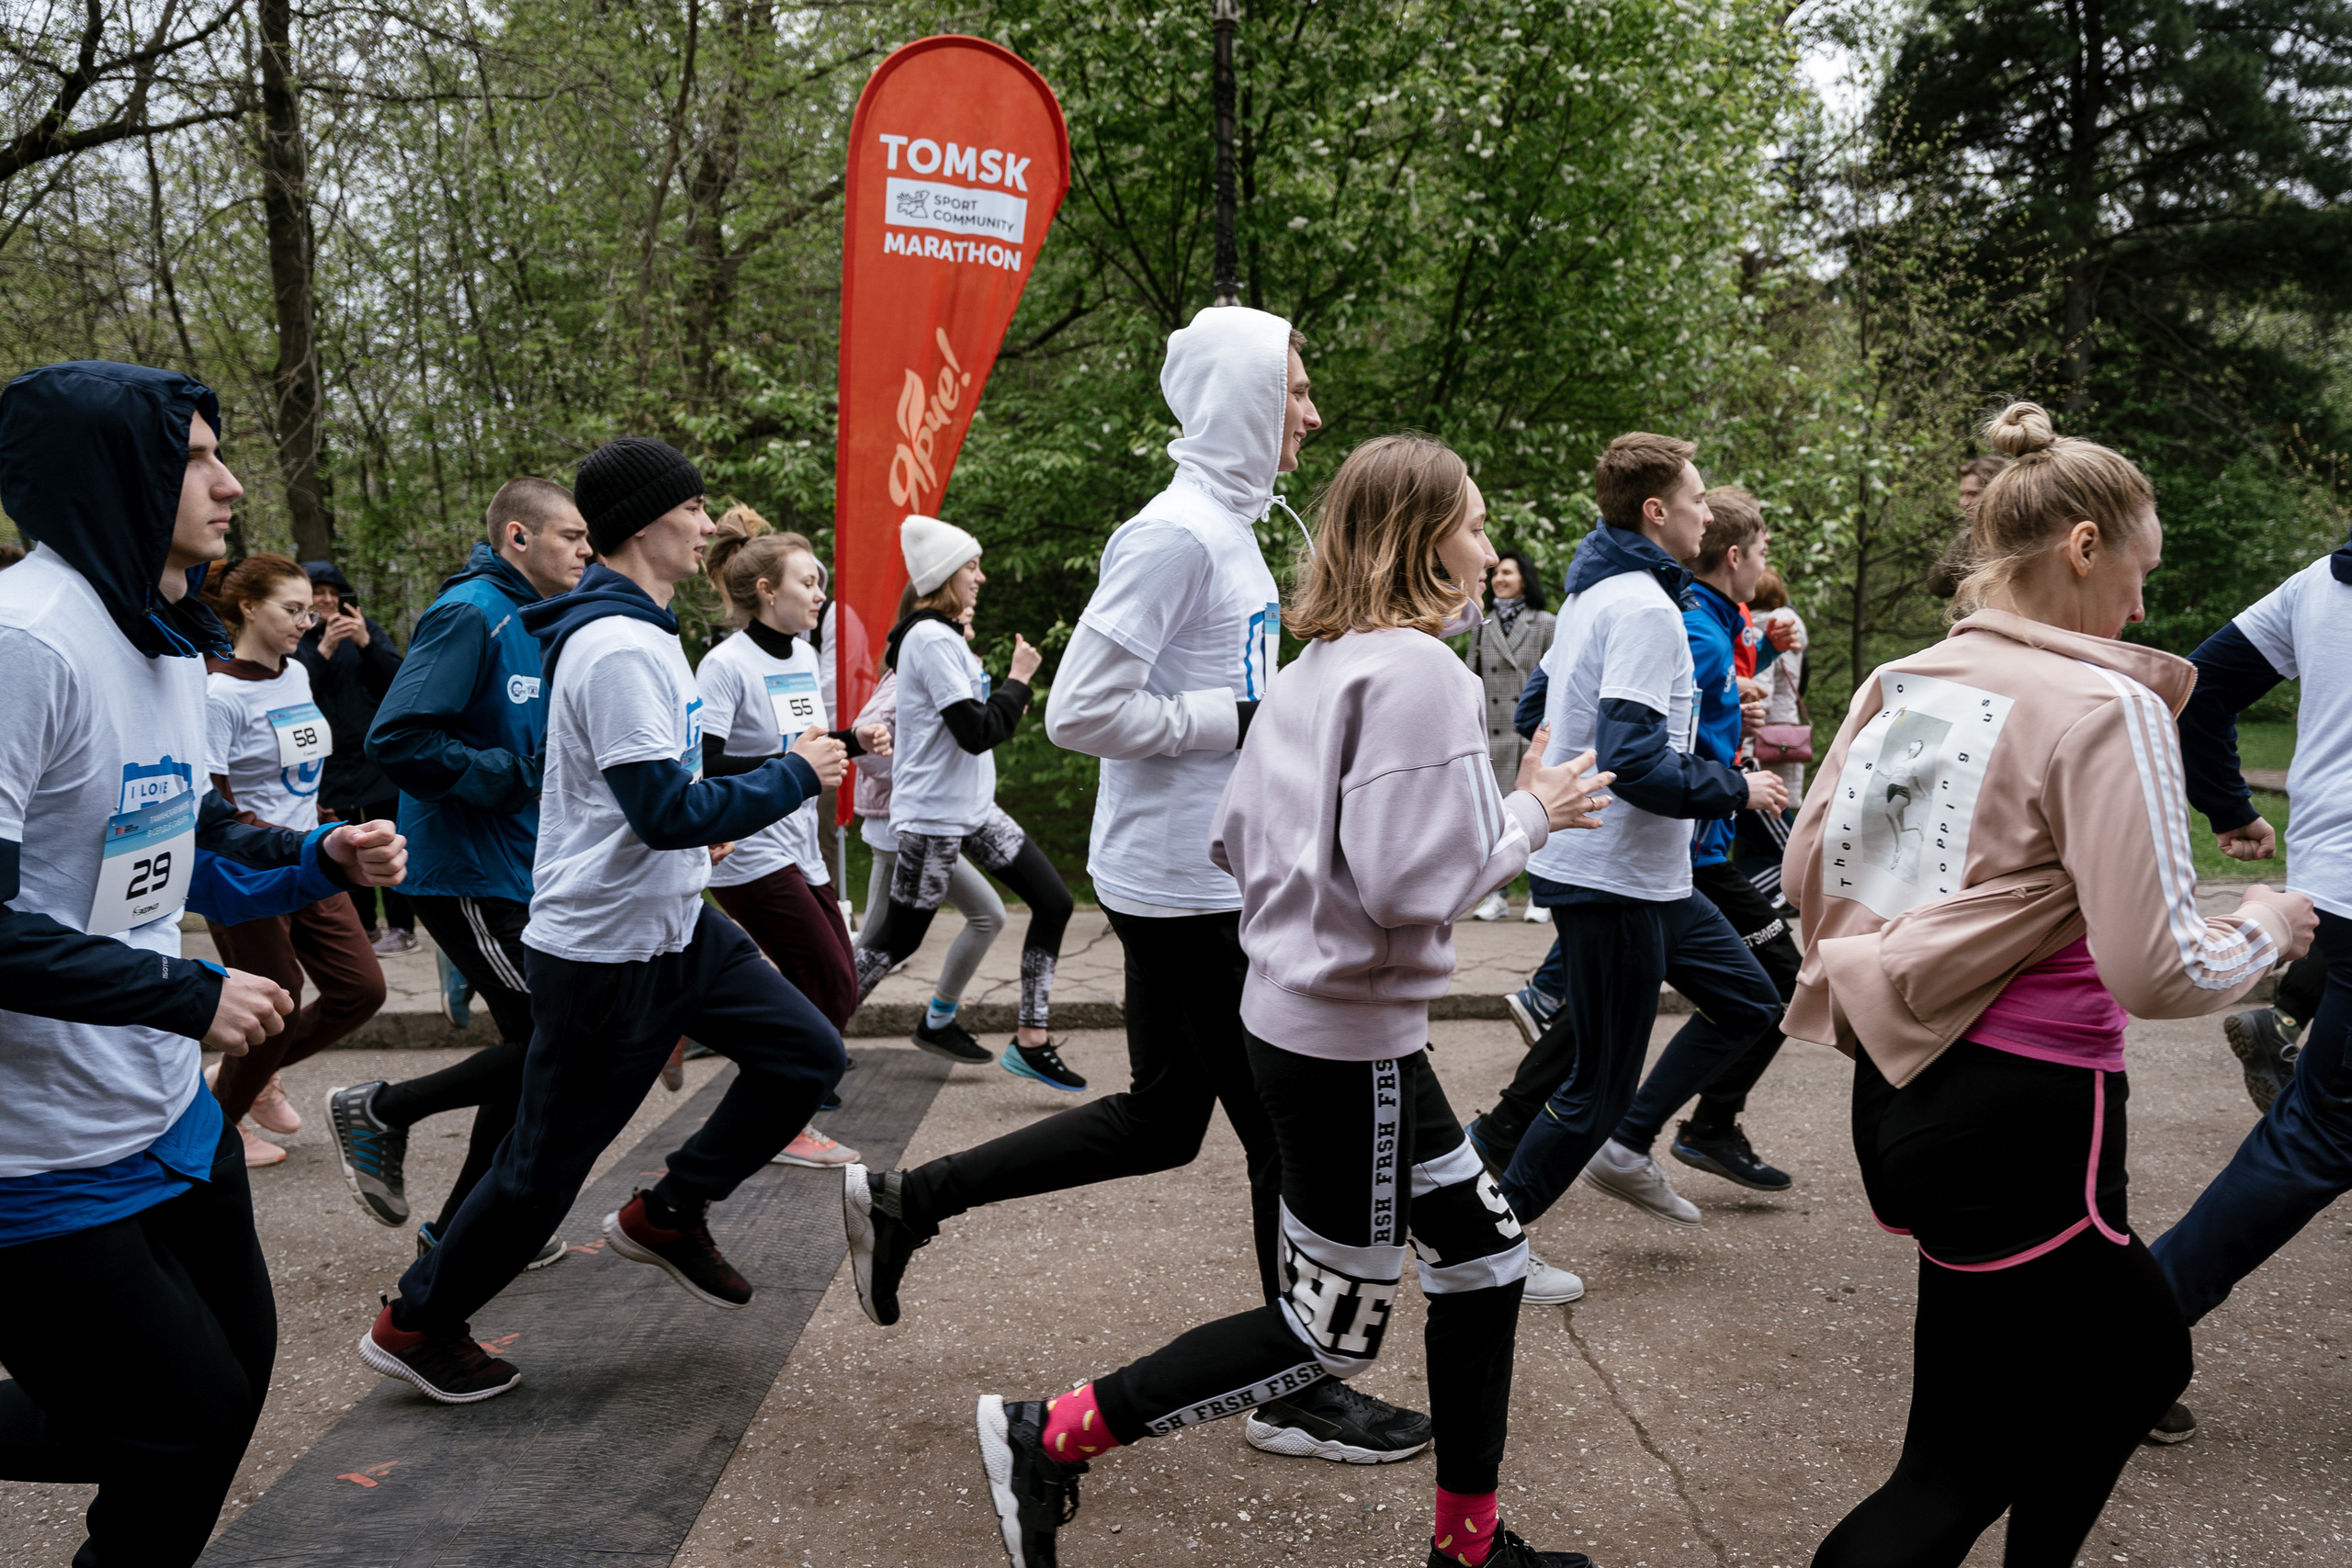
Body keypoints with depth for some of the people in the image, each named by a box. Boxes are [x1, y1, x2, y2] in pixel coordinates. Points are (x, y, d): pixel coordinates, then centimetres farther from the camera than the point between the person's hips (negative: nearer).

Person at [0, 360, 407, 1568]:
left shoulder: (166, 642, 9)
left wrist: (322, 858, 3)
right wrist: (188, 996, -22)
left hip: (170, 1116, 9)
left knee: (234, 1369, 20)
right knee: (192, 1423, 4)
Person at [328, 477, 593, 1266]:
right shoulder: (468, 615, -15)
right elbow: (397, 740, -24)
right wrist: (522, 777, -19)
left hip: (520, 870, 10)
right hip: (469, 873, -9)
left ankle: (464, 1226, 25)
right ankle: (382, 1110, 10)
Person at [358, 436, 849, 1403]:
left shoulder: (641, 631, 10)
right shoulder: (618, 648, -23)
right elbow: (668, 814, -27)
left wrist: (698, 824, 18)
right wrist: (795, 774, -18)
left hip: (673, 925, 10)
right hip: (601, 952, -10)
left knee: (806, 1052, 7)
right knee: (544, 1167, 4)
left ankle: (666, 1216, 21)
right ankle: (415, 1327, 25)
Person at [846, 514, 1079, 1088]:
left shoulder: (943, 635, 13)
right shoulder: (933, 641, -19)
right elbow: (977, 733, -23)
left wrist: (1008, 702, 5)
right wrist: (1018, 679, -12)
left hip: (973, 810, 10)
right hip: (933, 816, -10)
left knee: (1053, 902, 4)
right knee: (895, 940, 0)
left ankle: (1031, 1041, 11)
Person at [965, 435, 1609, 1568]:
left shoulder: (1312, 667, 10)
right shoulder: (1419, 670, -18)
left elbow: (1232, 837, 11)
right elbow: (1411, 883, -24)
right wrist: (1529, 815, -10)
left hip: (1294, 1013, 10)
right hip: (1352, 1040, -10)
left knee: (1485, 1257, 19)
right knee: (1329, 1332, 5)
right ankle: (1048, 1438, 11)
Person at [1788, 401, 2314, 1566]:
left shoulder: (1899, 684, 7)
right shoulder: (2106, 708, -14)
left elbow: (1807, 867, 12)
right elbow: (2156, 970, -18)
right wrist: (2266, 929, 1)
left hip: (1900, 1084, 8)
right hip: (2023, 1114, -8)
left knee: (2139, 1350, 28)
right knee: (1959, 1469, 7)